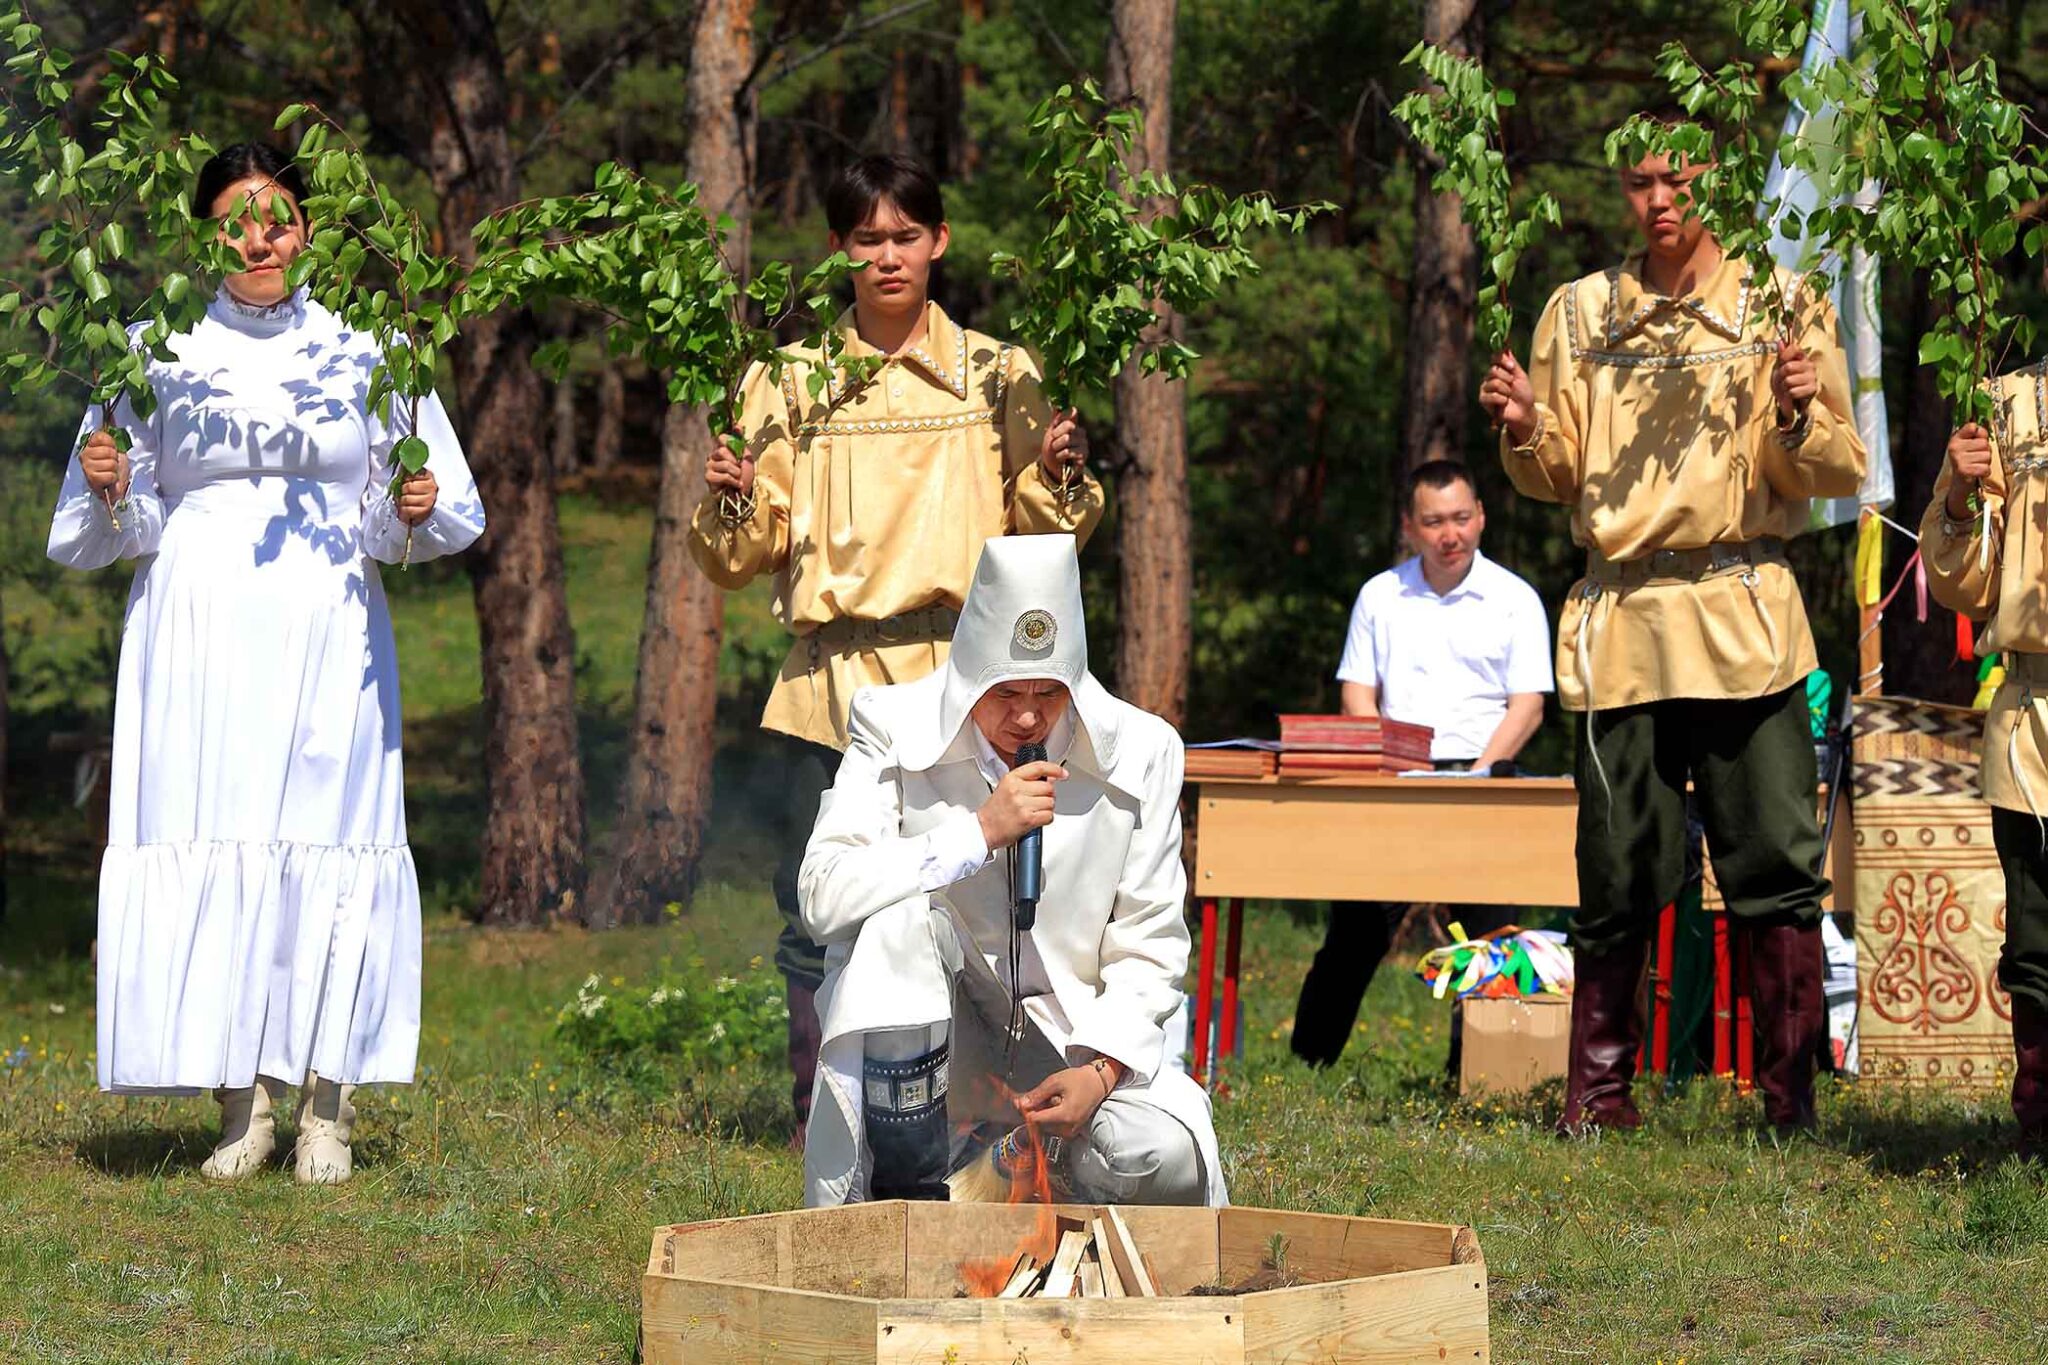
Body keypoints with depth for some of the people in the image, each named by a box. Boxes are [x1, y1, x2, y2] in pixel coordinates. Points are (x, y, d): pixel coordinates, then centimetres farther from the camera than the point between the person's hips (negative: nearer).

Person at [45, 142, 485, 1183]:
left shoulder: (366, 350, 9)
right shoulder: (161, 353, 8)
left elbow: (449, 513, 13)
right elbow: (107, 534, 11)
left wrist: (419, 509, -8)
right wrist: (109, 491, -10)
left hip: (327, 629, 0)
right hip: (199, 629, 0)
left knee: (328, 842, -5)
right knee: (206, 843, -5)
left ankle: (327, 1110, 2)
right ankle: (241, 1106, 3)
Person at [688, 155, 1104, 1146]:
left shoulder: (996, 374, 9)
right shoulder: (790, 379, 10)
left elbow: (1044, 538, 13)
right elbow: (745, 557, 10)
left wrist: (1062, 477, -6)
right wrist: (726, 505, -10)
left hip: (961, 674, 0)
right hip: (832, 677, 0)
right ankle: (825, 1120, 11)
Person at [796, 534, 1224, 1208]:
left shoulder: (1140, 752, -5)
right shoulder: (895, 728, -9)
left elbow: (1147, 949, -3)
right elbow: (823, 896, -21)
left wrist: (1101, 1071, -20)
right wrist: (981, 831, -27)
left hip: (1075, 1032, 1)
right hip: (920, 1028, -1)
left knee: (1158, 1157, -29)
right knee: (898, 913, -32)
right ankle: (910, 1199, -21)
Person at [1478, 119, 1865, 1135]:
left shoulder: (1780, 305, 6)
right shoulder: (1580, 313, 13)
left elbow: (1837, 473, 4)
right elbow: (1557, 479, 15)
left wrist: (1800, 416, -16)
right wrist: (1523, 430, -5)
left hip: (1744, 620, -2)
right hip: (1619, 621, 2)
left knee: (1775, 869, -6)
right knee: (1618, 879, 3)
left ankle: (1791, 1099, 1)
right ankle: (1598, 1094, 13)